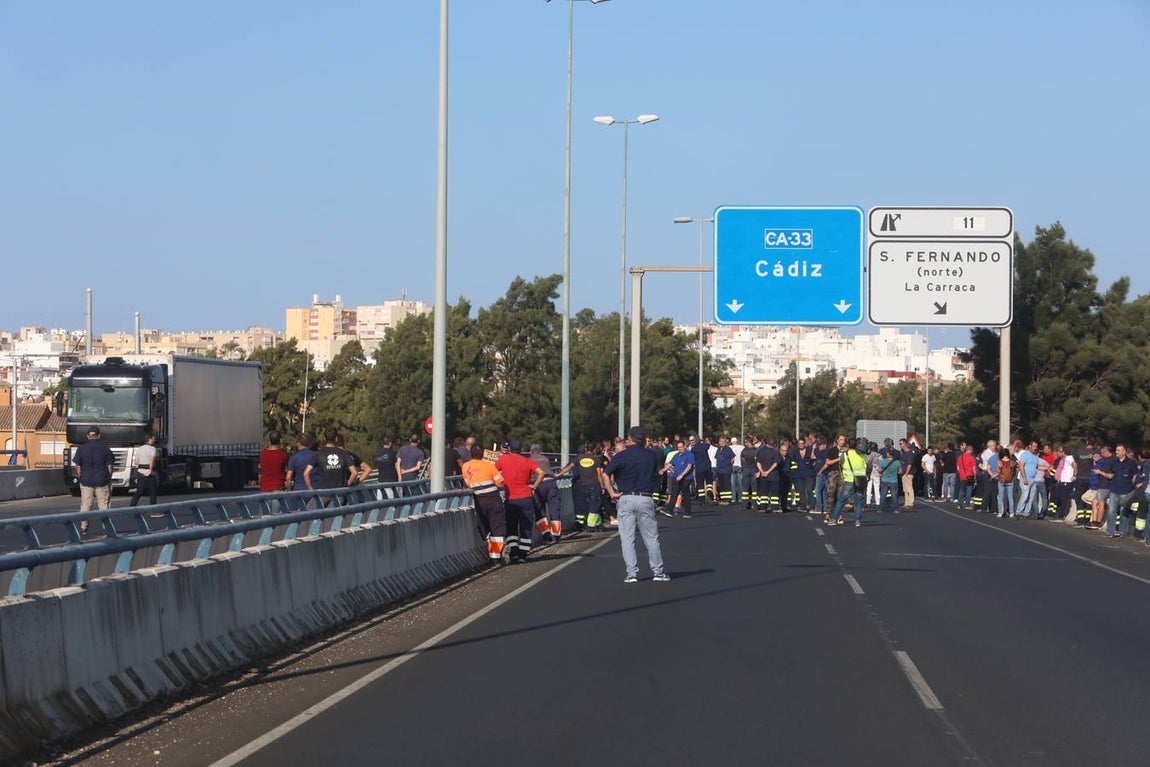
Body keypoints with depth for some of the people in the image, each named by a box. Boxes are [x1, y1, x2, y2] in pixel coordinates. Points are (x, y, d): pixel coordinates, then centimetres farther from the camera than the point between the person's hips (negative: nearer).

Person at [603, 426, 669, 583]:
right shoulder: (651, 456, 7)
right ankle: (658, 572, 13)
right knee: (651, 538, 10)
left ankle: (632, 573, -3)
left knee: (627, 539, 2)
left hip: (625, 499, -2)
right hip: (645, 499, 2)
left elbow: (606, 474, -13)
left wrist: (612, 492, -6)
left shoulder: (621, 456, -4)